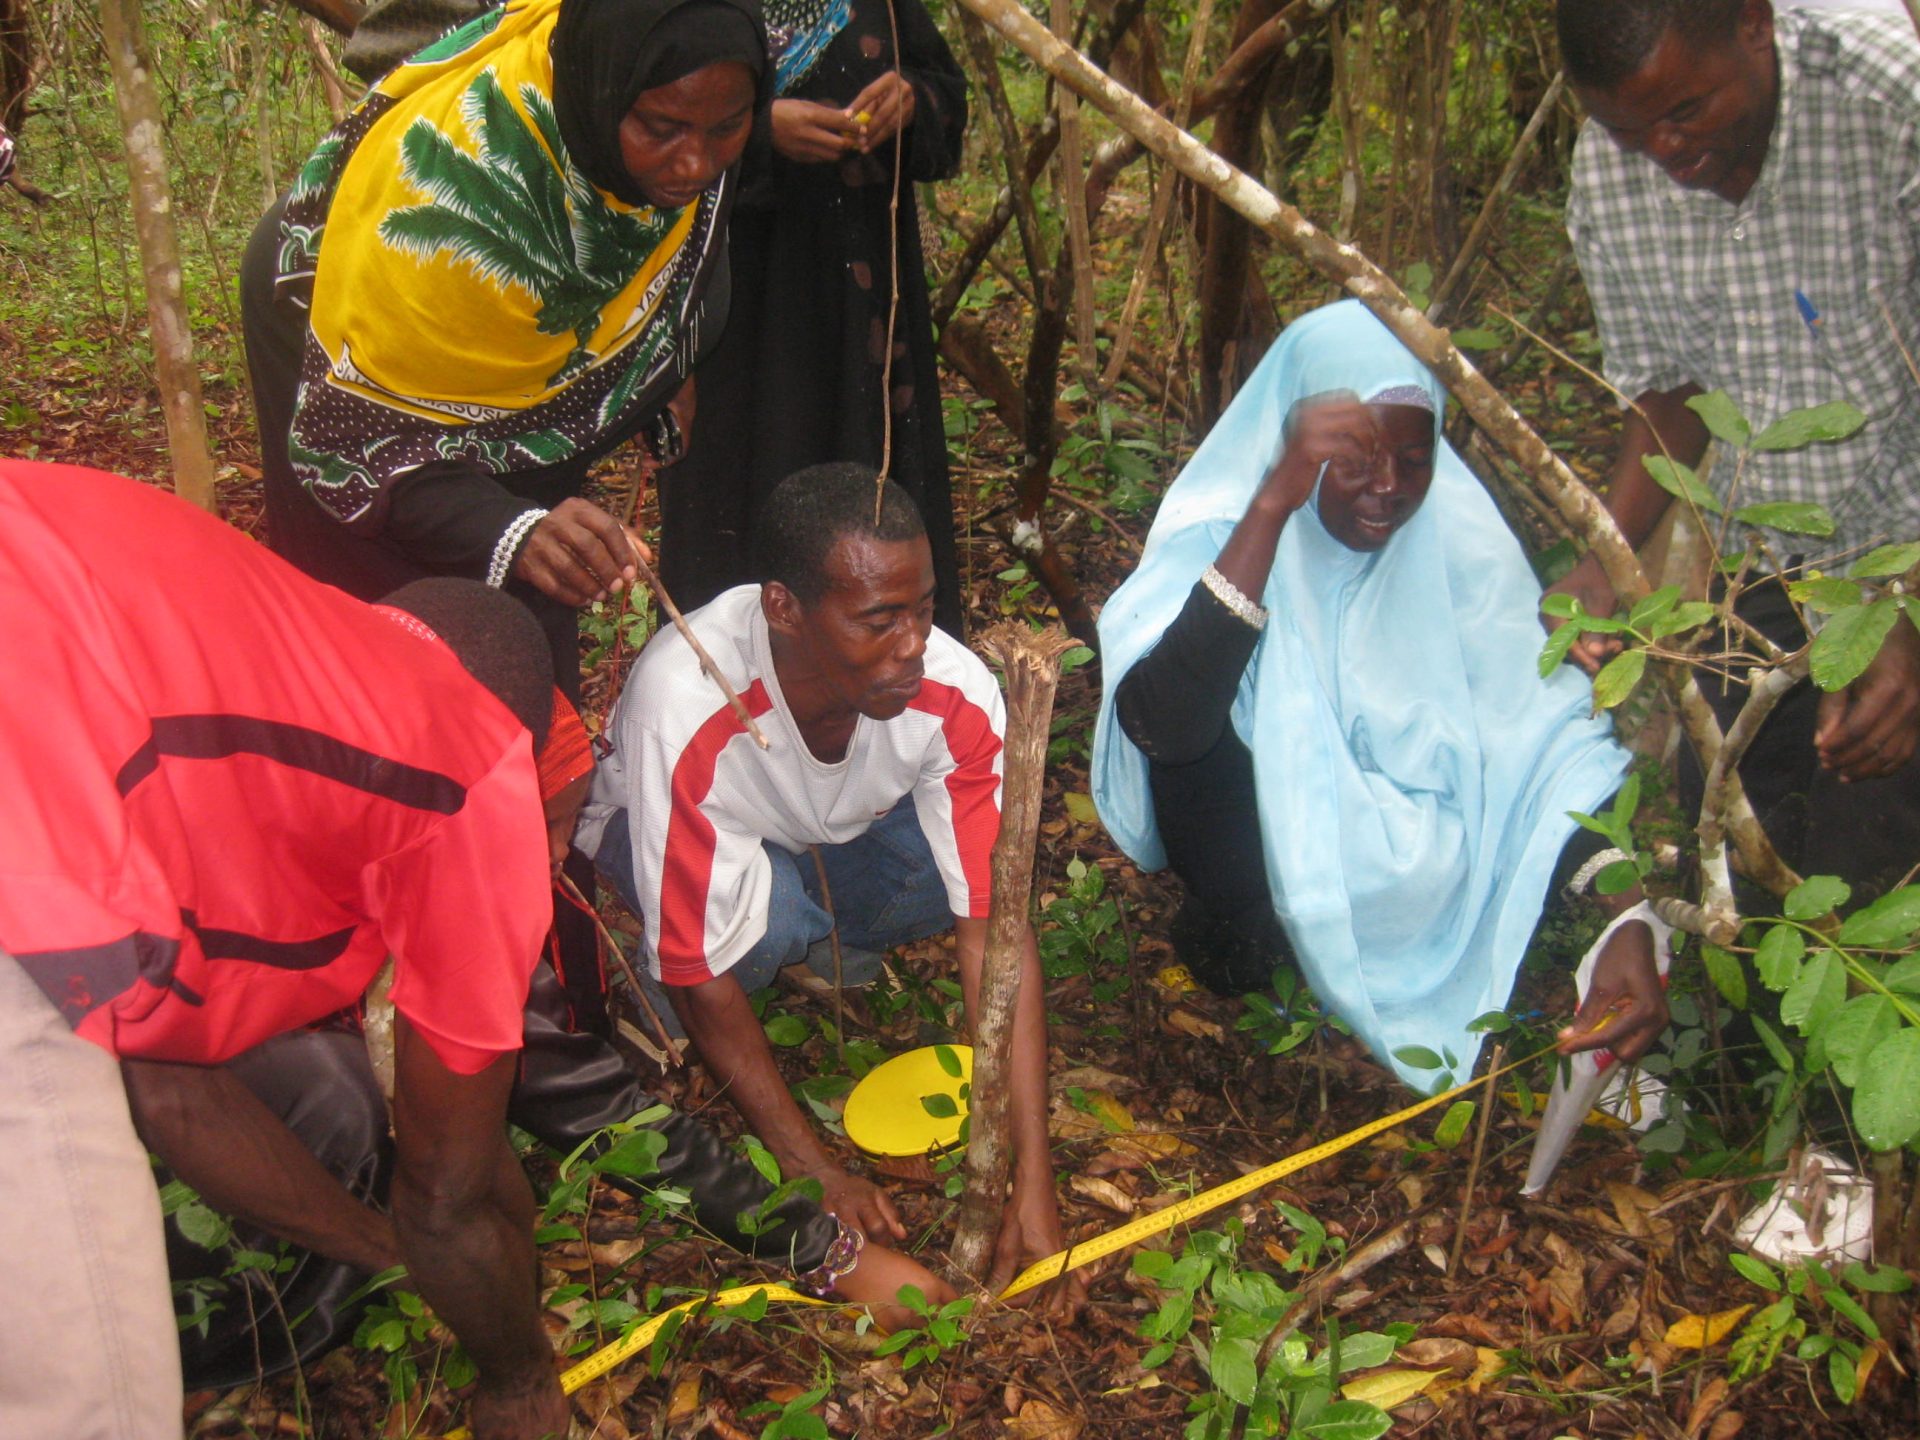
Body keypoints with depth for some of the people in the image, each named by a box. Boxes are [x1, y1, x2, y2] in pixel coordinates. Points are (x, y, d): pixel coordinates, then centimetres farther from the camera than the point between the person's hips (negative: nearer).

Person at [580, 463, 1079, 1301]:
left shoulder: (956, 694, -31)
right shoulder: (685, 711, -41)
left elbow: (994, 926, -30)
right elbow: (701, 976, -33)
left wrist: (1033, 1185, -34)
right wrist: (814, 1171, -29)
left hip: (848, 836, 3)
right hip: (658, 829, -3)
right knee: (763, 908, -38)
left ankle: (826, 942, 4)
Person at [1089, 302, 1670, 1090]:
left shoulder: (1460, 536, -13)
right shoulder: (1221, 518, -21)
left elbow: (1552, 730, -17)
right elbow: (1159, 724, -40)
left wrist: (1629, 921, -32)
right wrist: (1274, 503, -45)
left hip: (1397, 841, 4)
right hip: (1259, 821, -3)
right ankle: (1230, 919, -3)